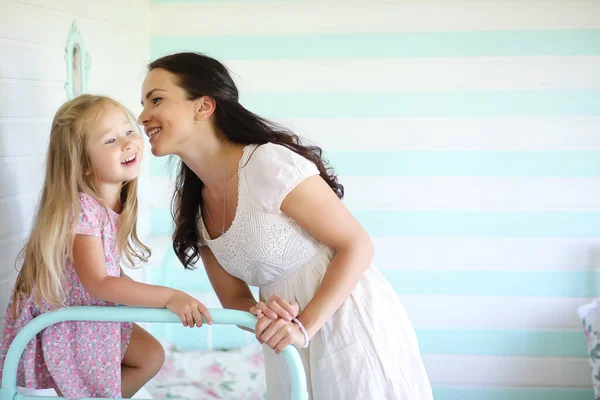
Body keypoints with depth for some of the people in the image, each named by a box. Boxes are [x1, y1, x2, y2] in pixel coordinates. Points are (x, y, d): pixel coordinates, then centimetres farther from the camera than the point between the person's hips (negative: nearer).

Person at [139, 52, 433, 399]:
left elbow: (357, 245, -17)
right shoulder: (193, 209, 4)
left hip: (353, 329, -7)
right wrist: (261, 315, -17)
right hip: (293, 349, 7)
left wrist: (304, 326, -25)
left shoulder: (268, 163, -19)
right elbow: (235, 299, 5)